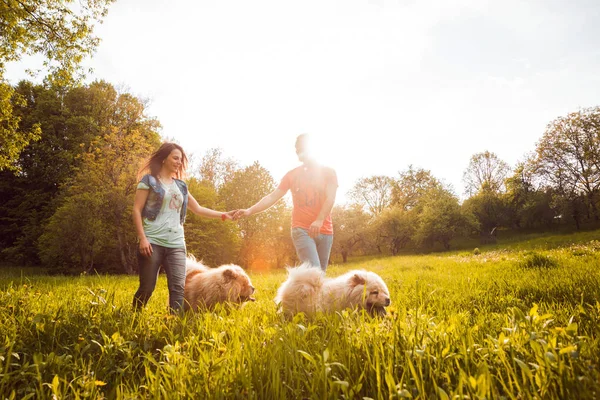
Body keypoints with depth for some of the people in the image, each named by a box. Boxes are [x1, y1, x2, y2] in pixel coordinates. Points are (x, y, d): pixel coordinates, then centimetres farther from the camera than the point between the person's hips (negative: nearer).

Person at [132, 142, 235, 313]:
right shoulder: (149, 180, 2)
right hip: (153, 242, -4)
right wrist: (142, 238, -13)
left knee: (178, 287, -6)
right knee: (147, 287, 0)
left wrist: (223, 215, 10)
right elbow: (137, 210, -3)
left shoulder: (180, 186, 17)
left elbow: (198, 209, 20)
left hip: (176, 244, 5)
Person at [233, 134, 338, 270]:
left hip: (325, 231, 2)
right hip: (301, 229, -1)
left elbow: (330, 198, -9)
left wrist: (319, 220, -28)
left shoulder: (328, 172, 6)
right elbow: (273, 196, 3)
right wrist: (250, 210, -12)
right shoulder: (292, 175, 9)